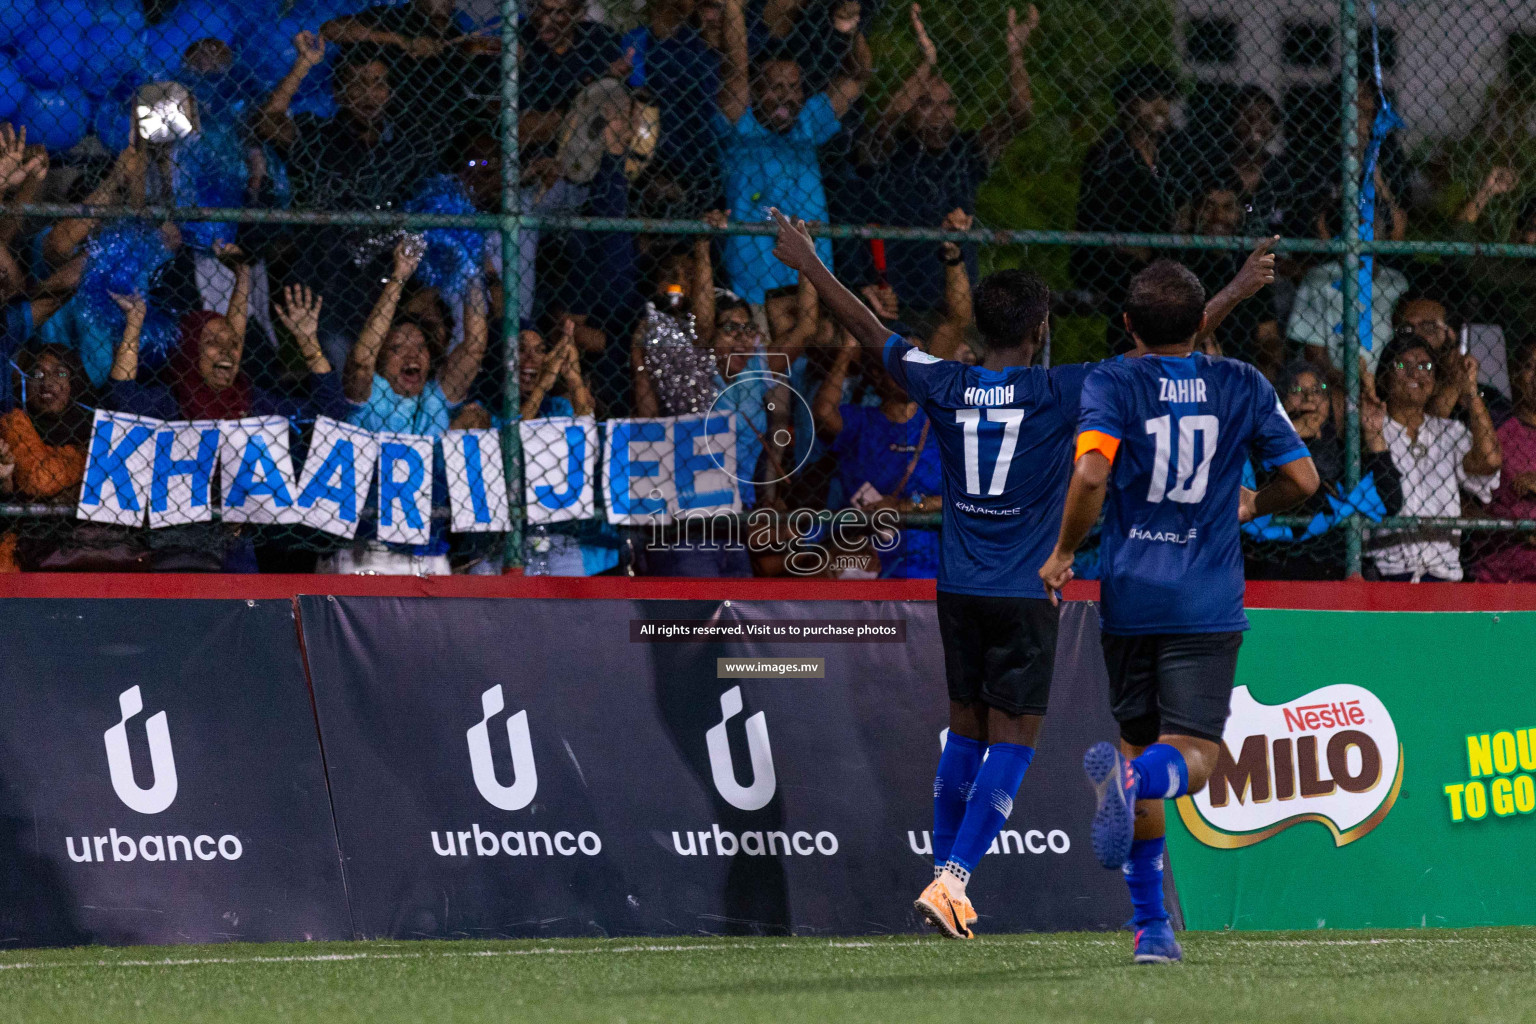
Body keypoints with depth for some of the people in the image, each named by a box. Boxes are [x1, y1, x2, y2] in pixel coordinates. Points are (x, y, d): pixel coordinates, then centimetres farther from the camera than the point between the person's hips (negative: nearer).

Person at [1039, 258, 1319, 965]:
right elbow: (1302, 478, 3)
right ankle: (1134, 776, -43)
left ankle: (1150, 925, 15)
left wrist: (1063, 552, -3)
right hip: (1208, 602, -1)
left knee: (1139, 743, 15)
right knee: (1192, 756, -5)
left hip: (1130, 595, 1)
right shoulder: (1242, 386, 4)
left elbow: (1090, 476, -18)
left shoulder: (1112, 384, -2)